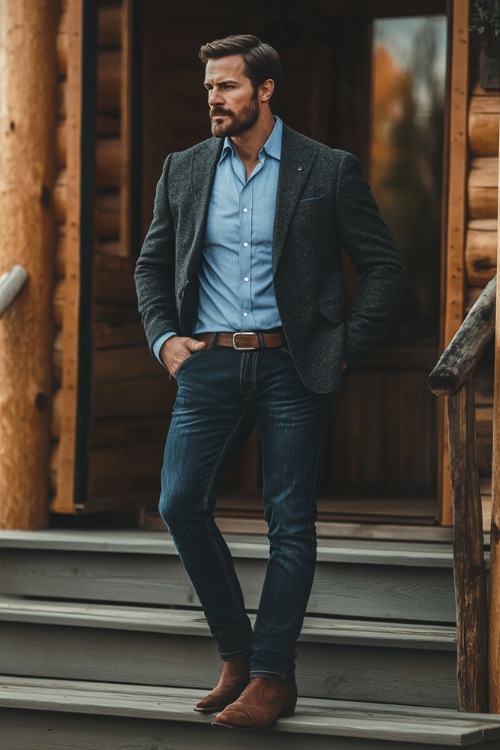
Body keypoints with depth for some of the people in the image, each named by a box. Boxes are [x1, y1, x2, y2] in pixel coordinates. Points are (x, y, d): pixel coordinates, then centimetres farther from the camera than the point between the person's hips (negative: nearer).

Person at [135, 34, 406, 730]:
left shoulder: (329, 170, 0)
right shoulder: (184, 170, 10)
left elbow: (385, 267, 3)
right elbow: (151, 265, 19)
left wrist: (345, 349, -4)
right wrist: (164, 336, 5)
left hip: (290, 366, -3)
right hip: (208, 362, 3)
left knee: (290, 522, -2)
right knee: (181, 503, -6)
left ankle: (273, 677, 5)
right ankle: (236, 653, 11)